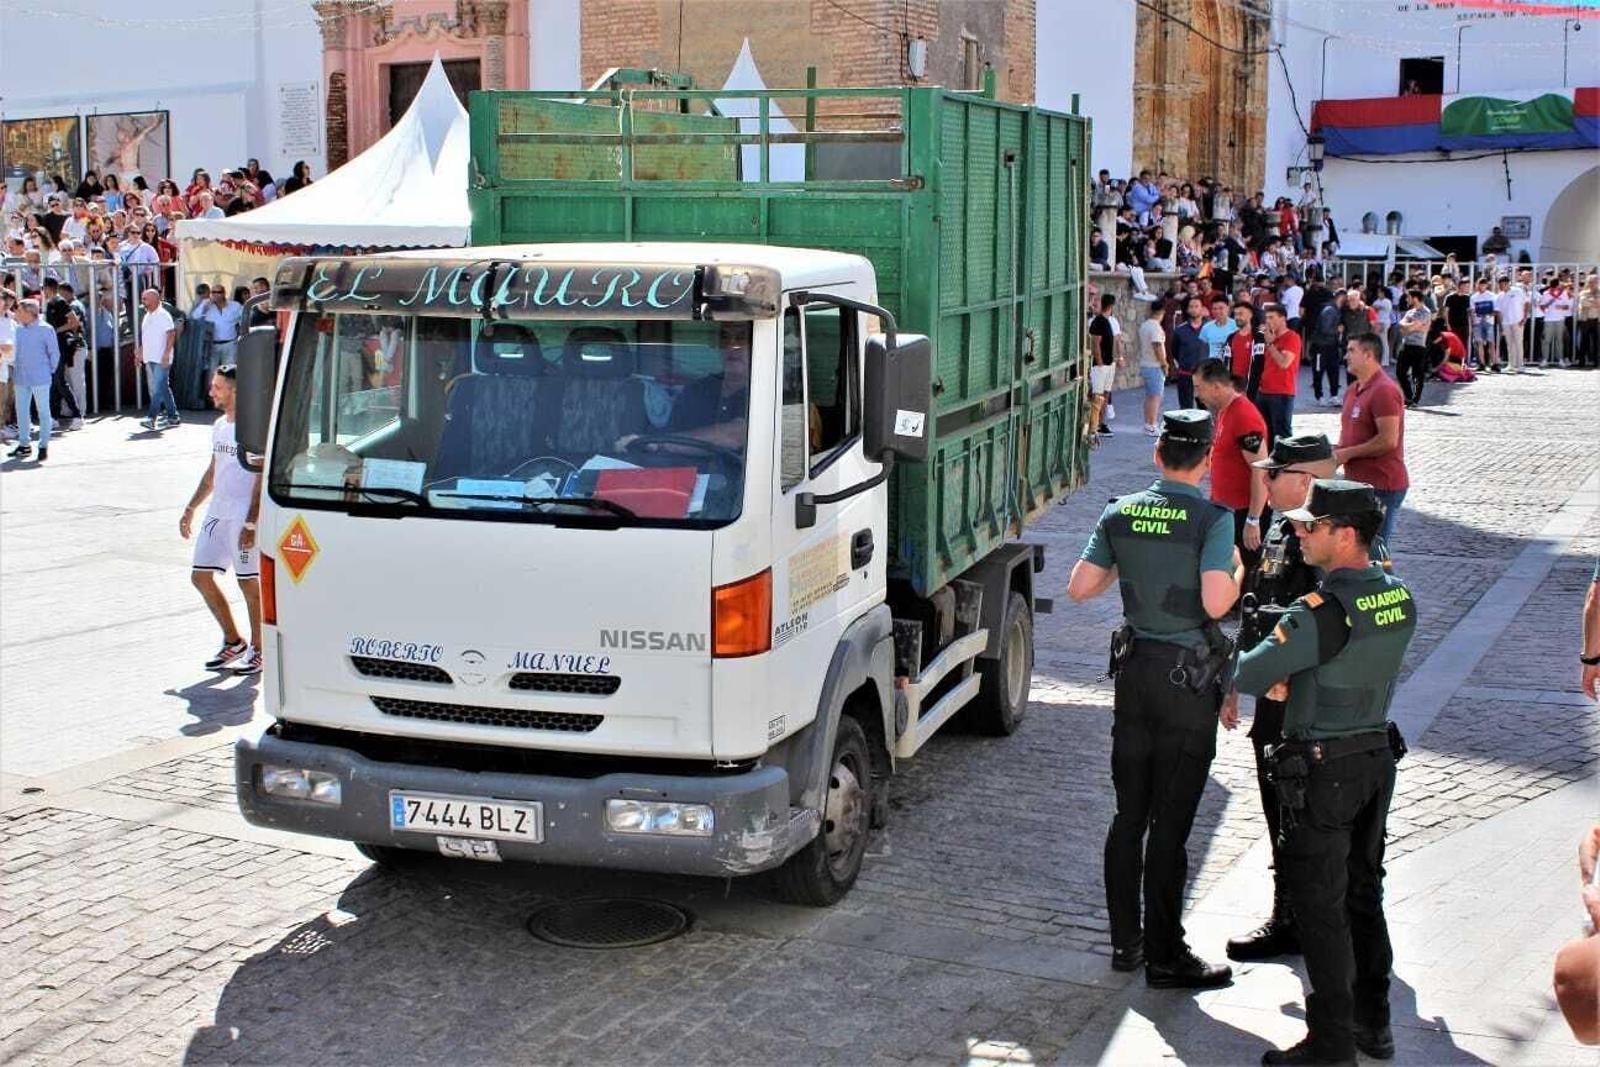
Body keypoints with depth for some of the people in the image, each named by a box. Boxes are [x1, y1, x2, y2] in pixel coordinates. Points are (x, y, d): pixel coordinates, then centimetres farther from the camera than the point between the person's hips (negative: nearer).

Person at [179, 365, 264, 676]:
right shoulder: (219, 426, 13)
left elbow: (262, 479, -15)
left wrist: (251, 523, -19)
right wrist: (190, 509, 22)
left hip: (244, 517, -8)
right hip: (217, 514, 8)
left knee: (249, 582, -2)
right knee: (201, 576, 7)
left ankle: (257, 650, 11)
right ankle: (233, 642, 20)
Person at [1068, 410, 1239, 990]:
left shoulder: (1120, 513, 0)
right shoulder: (1212, 519, -14)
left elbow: (1079, 588, 2)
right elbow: (1215, 602, -23)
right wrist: (1237, 571, -3)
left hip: (1134, 668, 5)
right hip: (1188, 678, -5)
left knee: (1128, 814, 14)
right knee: (1170, 823, 1)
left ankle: (1125, 941, 23)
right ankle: (1164, 956, 9)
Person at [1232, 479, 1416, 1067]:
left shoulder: (1323, 610, -24)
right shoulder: (1398, 598, 3)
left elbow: (1249, 675, -22)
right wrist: (1295, 681, 5)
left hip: (1322, 770, -8)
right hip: (1377, 755, 8)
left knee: (1319, 906, 1)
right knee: (1364, 894, 19)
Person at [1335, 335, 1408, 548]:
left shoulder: (1384, 390, -16)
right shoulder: (1353, 390, 15)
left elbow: (1388, 440, -23)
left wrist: (1347, 453, -16)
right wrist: (1337, 451, 5)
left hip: (1381, 487, -10)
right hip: (1357, 482, 10)